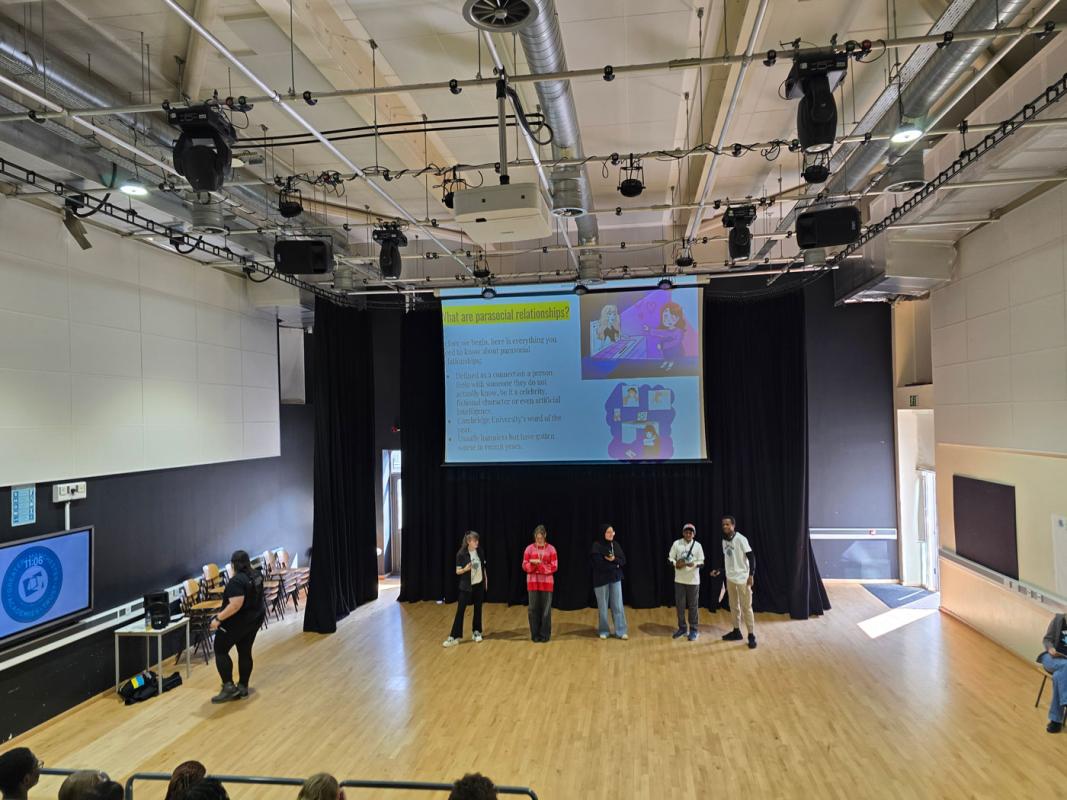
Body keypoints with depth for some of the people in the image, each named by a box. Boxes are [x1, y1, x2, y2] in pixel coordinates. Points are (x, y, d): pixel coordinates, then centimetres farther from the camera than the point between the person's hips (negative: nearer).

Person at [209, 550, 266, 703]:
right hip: (255, 618, 8)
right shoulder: (257, 575, 3)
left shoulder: (237, 581, -24)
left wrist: (219, 619, -24)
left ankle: (229, 687, 0)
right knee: (245, 652, 14)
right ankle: (243, 687, 18)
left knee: (221, 651, 5)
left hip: (237, 622, -8)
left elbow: (236, 605, -30)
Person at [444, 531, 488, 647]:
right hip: (466, 586, -4)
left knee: (478, 609, 10)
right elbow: (457, 571, -10)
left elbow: (483, 567, 9)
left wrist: (486, 581, 10)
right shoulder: (461, 554, -13)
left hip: (479, 584, 4)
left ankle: (477, 632, 25)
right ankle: (454, 636, -2)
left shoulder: (480, 551, -1)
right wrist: (465, 569, -30)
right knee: (460, 610, -4)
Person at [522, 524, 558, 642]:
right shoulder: (529, 548, 2)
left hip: (546, 583, -1)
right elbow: (525, 566, 1)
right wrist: (533, 564, -19)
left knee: (546, 609, 2)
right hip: (532, 582, 1)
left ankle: (545, 635, 13)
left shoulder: (551, 549, -1)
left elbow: (554, 567, -5)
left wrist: (540, 565, -16)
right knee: (533, 609, 4)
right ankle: (535, 634, 15)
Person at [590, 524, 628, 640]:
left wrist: (614, 559, -17)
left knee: (618, 606, 3)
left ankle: (621, 631, 9)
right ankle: (603, 631, 18)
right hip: (601, 580, -4)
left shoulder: (616, 545, 5)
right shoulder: (596, 546, -10)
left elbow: (623, 560, 3)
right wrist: (614, 565, -11)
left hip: (615, 579, 4)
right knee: (603, 607, 6)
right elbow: (598, 564, -16)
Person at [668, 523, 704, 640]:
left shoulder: (697, 545, -3)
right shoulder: (676, 543, -1)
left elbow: (702, 562, -2)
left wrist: (694, 564, -23)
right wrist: (675, 563, -18)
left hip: (693, 580, -1)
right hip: (679, 580, 1)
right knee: (680, 605, 7)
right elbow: (670, 558, 3)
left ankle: (693, 629, 16)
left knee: (693, 606, 5)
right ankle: (682, 628, 22)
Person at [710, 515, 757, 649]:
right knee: (734, 607, 15)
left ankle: (751, 636, 5)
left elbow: (751, 557, -15)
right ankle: (737, 632, 27)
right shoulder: (724, 541, 7)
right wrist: (719, 571, 8)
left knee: (746, 608, -3)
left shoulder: (740, 539, -15)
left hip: (742, 579, -7)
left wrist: (751, 575, -20)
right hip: (730, 579, 7)